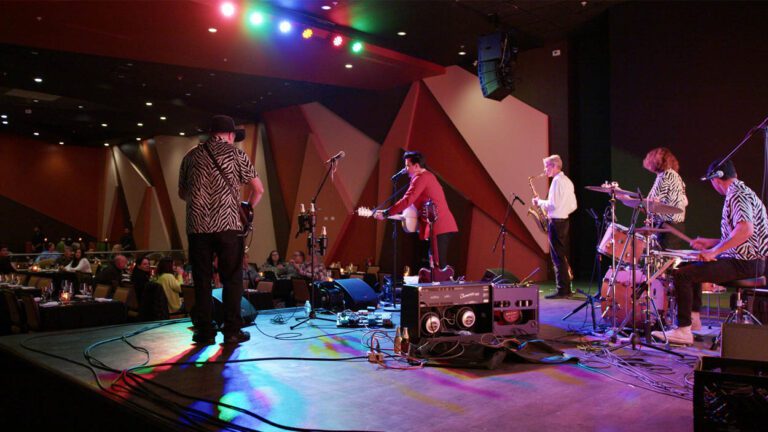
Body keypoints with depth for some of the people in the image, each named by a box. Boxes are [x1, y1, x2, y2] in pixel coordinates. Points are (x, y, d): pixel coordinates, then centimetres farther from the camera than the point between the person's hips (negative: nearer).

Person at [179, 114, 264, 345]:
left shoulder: (191, 156, 12)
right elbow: (259, 189, 3)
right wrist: (248, 208, 20)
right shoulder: (235, 153, 4)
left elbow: (182, 194, 21)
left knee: (202, 281, 8)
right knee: (232, 280, 6)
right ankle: (232, 330, 6)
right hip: (228, 225, -2)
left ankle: (205, 332, 9)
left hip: (197, 226, 3)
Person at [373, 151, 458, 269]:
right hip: (445, 226, 10)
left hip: (438, 227, -10)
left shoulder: (420, 178, -9)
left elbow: (407, 200, -18)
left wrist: (385, 213, -14)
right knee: (439, 265, 13)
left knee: (439, 266, -11)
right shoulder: (428, 176, 23)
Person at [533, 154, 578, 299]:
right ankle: (566, 289, 17)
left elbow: (553, 204, -20)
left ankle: (562, 291, -5)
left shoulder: (557, 181, -14)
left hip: (556, 222, -10)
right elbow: (573, 205, 17)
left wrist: (540, 202, -6)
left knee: (558, 257, -7)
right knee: (562, 256, 13)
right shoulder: (567, 181, 17)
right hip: (564, 220, 10)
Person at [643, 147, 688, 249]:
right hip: (679, 224, 9)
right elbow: (685, 202, 18)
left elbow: (654, 201, -15)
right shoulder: (676, 175, 17)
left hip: (668, 224, -9)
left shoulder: (664, 176, -10)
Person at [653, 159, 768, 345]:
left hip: (745, 263, -11)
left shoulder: (736, 195, -16)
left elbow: (745, 229, -33)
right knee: (694, 267, 26)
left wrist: (714, 251, -29)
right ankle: (693, 317, 25)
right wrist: (710, 243, 24)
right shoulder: (742, 191, 18)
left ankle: (683, 331, -15)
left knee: (682, 274, -18)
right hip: (749, 259, 11)